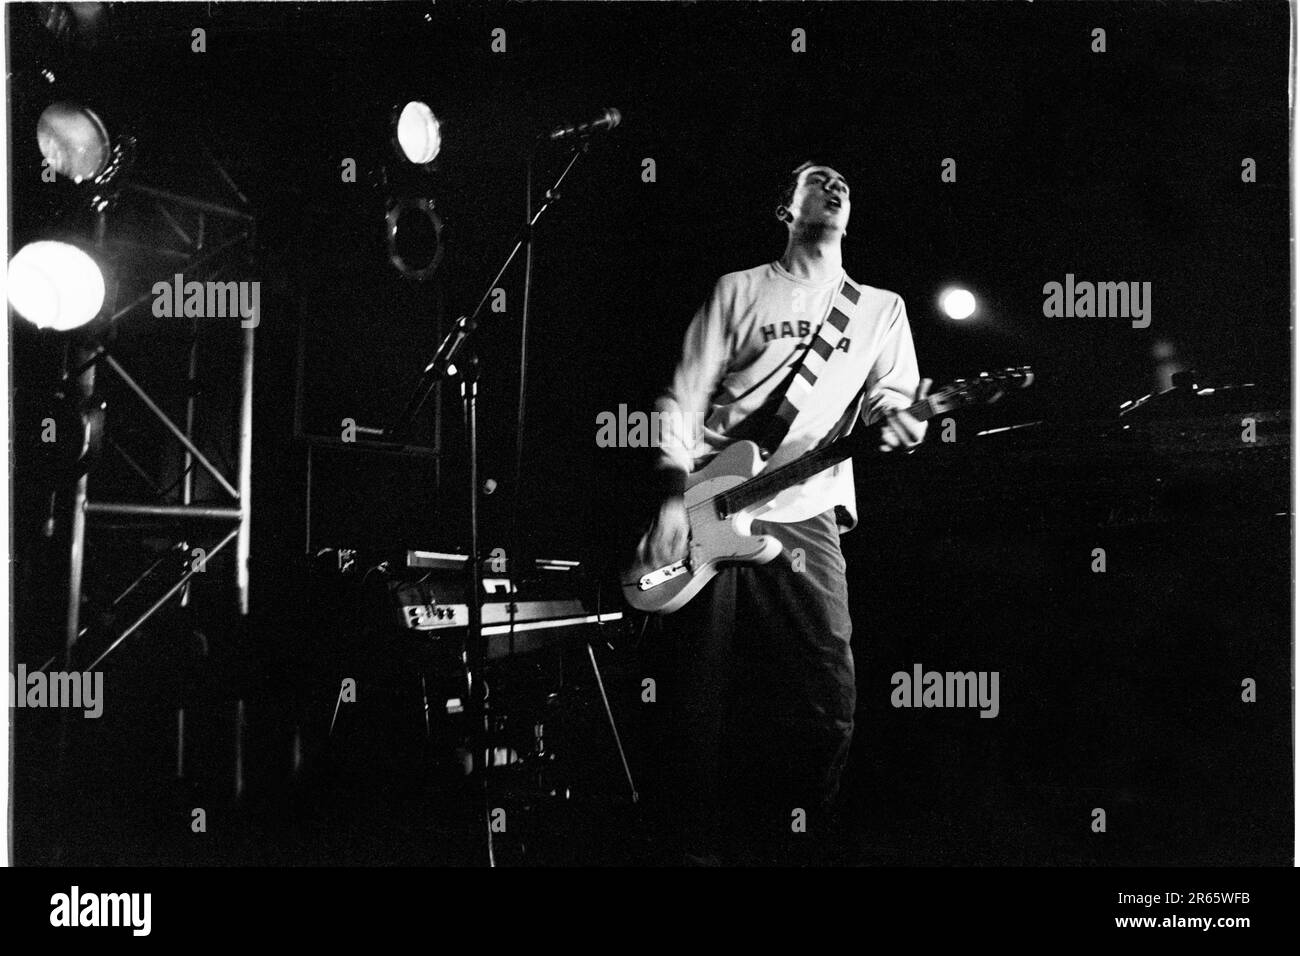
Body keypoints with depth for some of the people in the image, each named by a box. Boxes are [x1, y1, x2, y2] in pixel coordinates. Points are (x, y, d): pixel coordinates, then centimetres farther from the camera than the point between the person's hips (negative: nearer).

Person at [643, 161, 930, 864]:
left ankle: (789, 842, 7)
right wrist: (673, 498, -8)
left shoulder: (881, 309, 18)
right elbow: (681, 400, 6)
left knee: (829, 701, -11)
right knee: (705, 704, -1)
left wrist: (899, 421, -18)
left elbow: (891, 399, 7)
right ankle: (706, 847, 15)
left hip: (803, 517, 1)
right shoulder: (739, 291, 12)